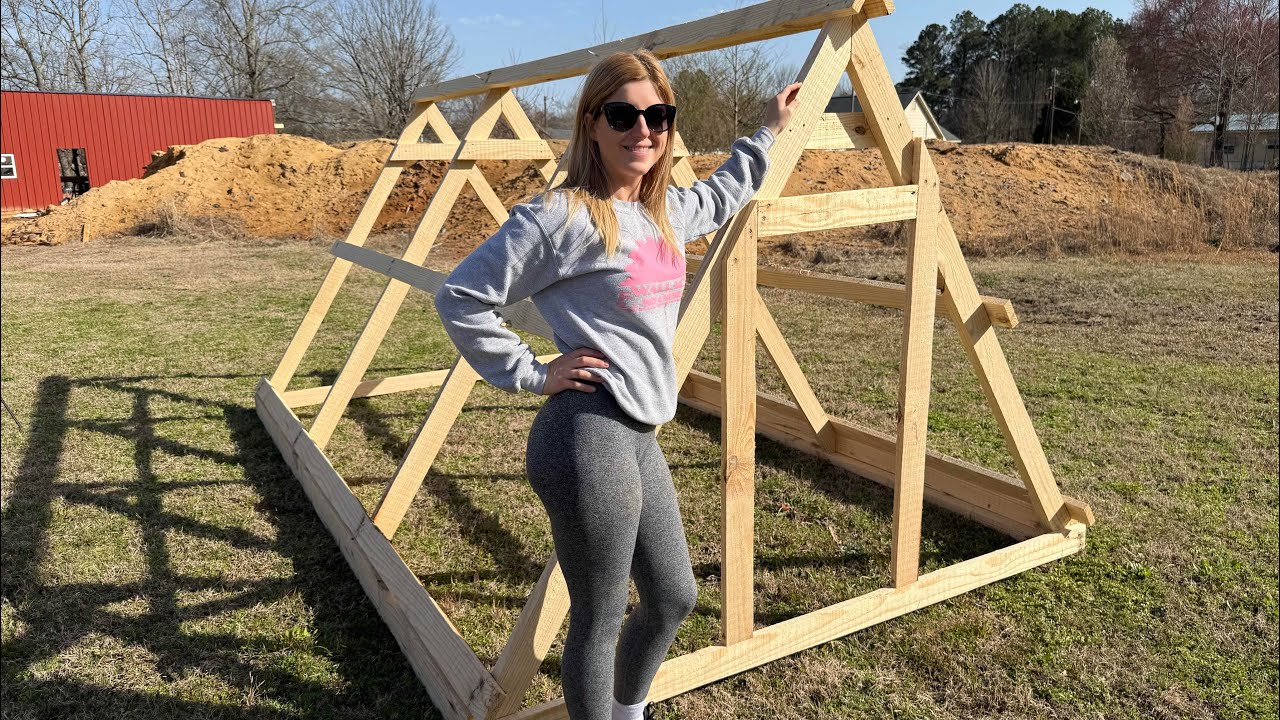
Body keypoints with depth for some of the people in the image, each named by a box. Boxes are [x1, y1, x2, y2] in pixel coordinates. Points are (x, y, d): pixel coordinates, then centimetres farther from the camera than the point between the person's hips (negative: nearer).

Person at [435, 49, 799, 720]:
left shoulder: (668, 211, 12)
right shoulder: (562, 215, -12)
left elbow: (720, 196, 36)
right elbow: (460, 297, -11)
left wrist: (766, 134, 39)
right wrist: (532, 374, -11)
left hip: (640, 437, 9)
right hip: (589, 437, -9)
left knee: (673, 601, 22)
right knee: (599, 620, 6)